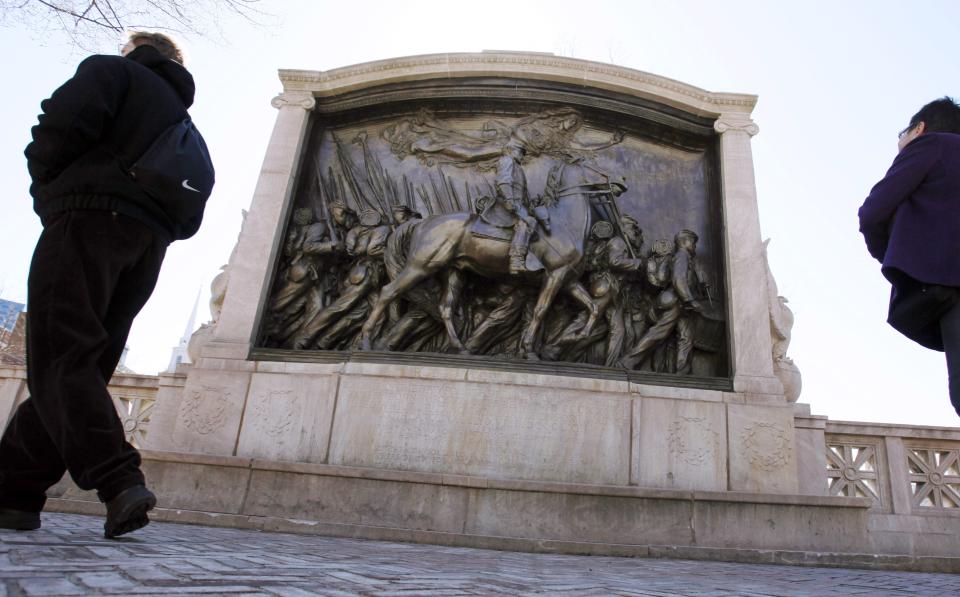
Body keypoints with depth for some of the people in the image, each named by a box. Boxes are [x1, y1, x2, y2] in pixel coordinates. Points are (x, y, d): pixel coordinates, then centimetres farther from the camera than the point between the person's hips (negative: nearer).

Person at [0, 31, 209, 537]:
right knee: (83, 365, 5)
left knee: (59, 359, -14)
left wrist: (45, 191, 7)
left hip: (91, 218, -7)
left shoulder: (114, 70, 13)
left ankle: (119, 481, -29)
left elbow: (65, 120, -7)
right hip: (149, 247, 7)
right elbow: (189, 218, 20)